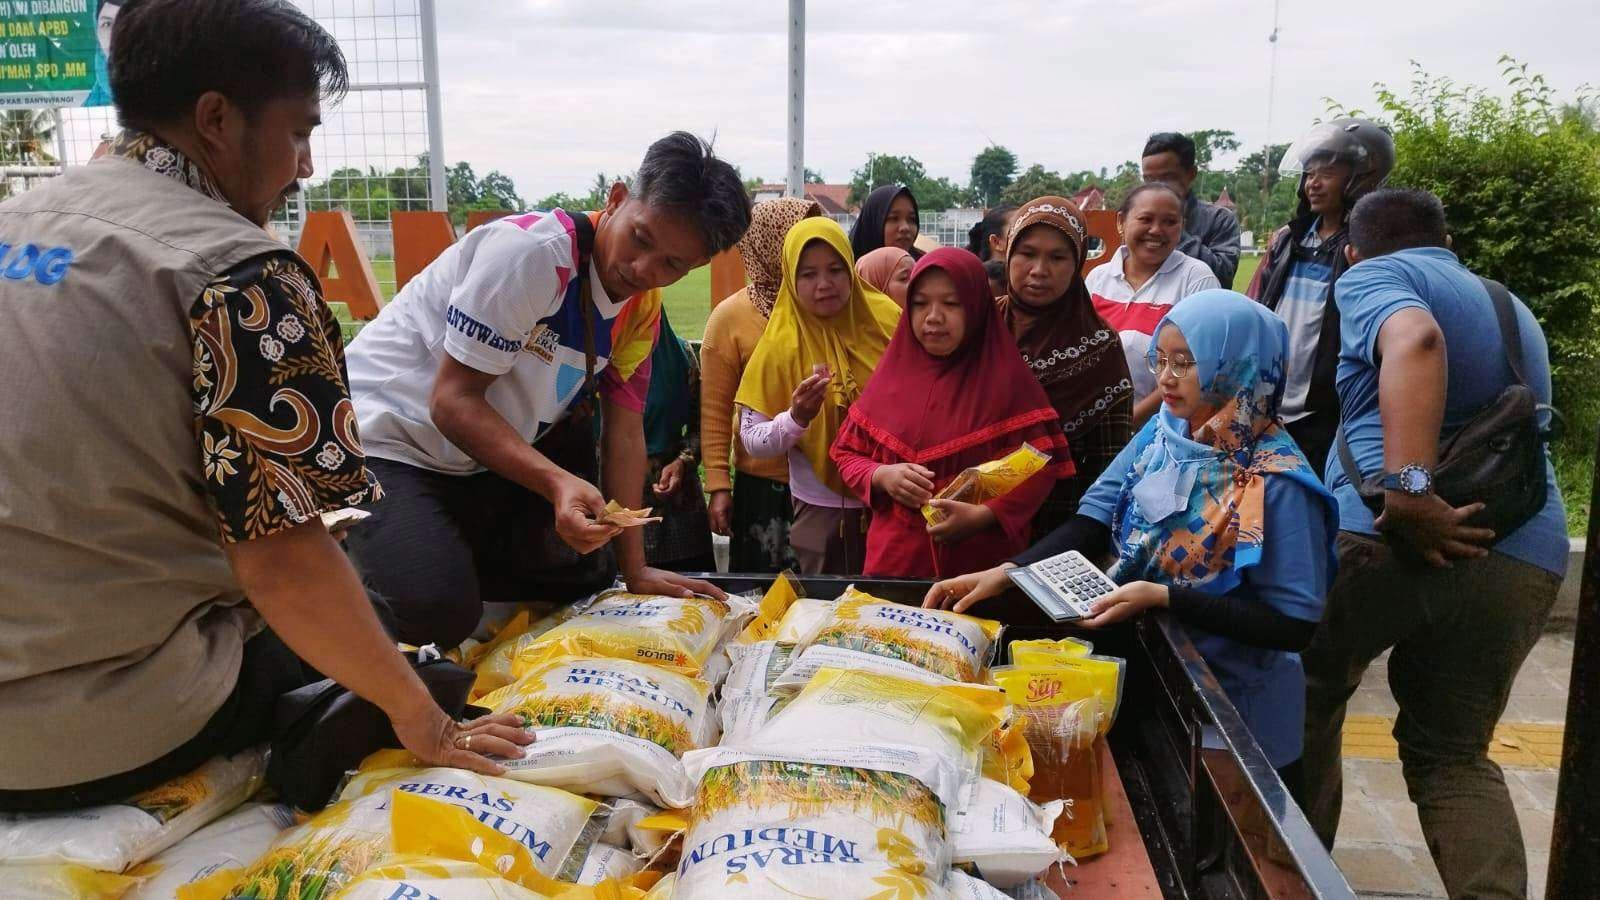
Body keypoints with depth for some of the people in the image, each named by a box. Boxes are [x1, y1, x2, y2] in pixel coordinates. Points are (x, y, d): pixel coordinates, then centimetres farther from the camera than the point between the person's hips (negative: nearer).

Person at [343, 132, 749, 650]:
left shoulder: (643, 308, -2)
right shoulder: (533, 251, -26)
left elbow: (625, 432, 0)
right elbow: (452, 401, -25)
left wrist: (636, 570, -3)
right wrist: (557, 483, -38)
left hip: (479, 465, 8)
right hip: (382, 443, -8)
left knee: (584, 578, 9)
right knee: (438, 611, -27)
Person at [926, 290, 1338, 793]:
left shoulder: (1276, 482, -22)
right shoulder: (1162, 434, -3)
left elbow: (1294, 624, -23)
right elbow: (1092, 525, -9)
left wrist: (1162, 597, -28)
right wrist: (1004, 573, -23)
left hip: (1233, 708, -5)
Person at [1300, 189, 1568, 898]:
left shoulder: (1371, 275, 5)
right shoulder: (1517, 312, 27)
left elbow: (1416, 339, -18)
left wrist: (1410, 491, -25)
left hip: (1382, 538, -5)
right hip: (1527, 557, 6)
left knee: (1305, 697, 19)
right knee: (1454, 754, 19)